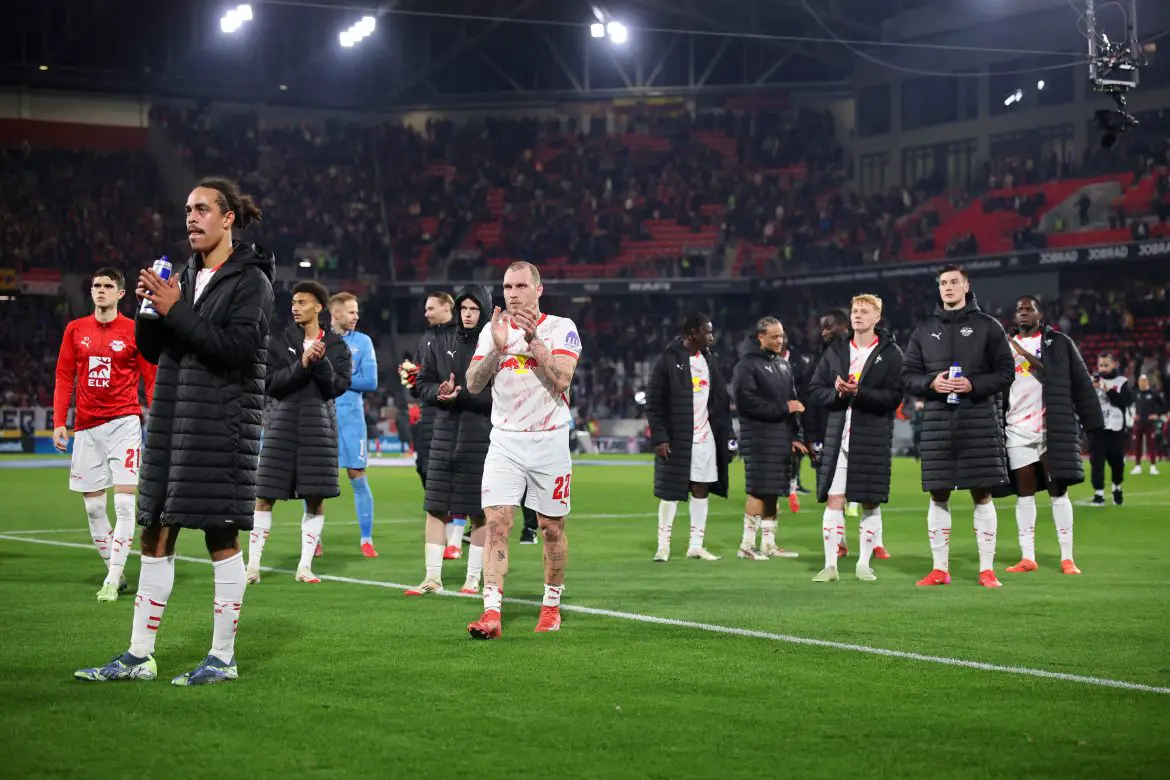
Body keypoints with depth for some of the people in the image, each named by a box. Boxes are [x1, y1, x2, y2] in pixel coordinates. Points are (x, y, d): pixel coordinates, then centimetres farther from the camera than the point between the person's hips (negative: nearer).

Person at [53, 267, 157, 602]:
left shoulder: (135, 331, 0)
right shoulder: (75, 330, 9)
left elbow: (151, 380, 1)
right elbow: (64, 377, 11)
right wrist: (59, 421, 3)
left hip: (123, 422, -4)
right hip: (86, 426, 4)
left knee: (124, 503, -10)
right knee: (93, 506, 5)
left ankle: (112, 581, -8)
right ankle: (115, 573, 18)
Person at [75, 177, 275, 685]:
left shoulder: (250, 280, -5)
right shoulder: (186, 276, 14)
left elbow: (236, 348, -18)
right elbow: (152, 350, 15)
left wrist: (176, 310, -17)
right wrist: (149, 308, -3)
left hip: (221, 422, -7)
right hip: (172, 415, 7)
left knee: (220, 536, -3)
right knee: (155, 535, 7)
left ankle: (223, 658, 5)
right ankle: (139, 656, 13)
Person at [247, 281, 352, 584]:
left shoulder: (336, 346, 6)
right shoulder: (279, 341, 4)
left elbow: (337, 387, -3)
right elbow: (270, 384, -6)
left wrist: (321, 362, -18)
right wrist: (301, 365, -18)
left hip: (318, 424, 1)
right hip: (282, 422, -1)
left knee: (315, 498, 0)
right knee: (265, 496, -3)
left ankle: (305, 566, 9)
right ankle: (252, 565, 2)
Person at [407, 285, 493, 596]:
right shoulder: (443, 343, 10)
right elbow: (423, 383, 13)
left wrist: (461, 394, -18)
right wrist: (440, 392, -8)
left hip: (481, 434, -4)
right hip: (446, 430, 4)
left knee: (479, 511, 0)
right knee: (435, 507, 2)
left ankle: (473, 579, 9)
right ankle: (433, 577, 6)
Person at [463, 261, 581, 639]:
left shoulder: (561, 328, -1)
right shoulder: (493, 330, 8)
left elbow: (561, 379, -15)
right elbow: (473, 384, -1)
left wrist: (533, 339, -20)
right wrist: (498, 348, -14)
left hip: (549, 441, -1)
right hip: (505, 441, 1)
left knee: (552, 527, 7)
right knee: (496, 523, -12)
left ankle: (552, 605, 24)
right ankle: (491, 612, -17)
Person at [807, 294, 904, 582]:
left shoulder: (890, 354, 1)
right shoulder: (836, 350, 11)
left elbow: (894, 396, -8)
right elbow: (815, 388, 10)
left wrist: (859, 392, -19)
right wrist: (837, 393, -10)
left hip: (873, 437, -2)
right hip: (838, 434, 2)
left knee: (870, 502, 3)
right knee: (833, 499, -3)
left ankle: (864, 564, 14)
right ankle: (830, 565, 0)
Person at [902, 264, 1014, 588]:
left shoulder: (987, 326, 4)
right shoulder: (924, 331, 12)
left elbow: (1006, 372, 1)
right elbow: (908, 376, 11)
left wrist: (973, 385, -14)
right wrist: (932, 383, -10)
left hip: (979, 419, -2)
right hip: (937, 420, 3)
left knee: (982, 495, -2)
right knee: (938, 496, 4)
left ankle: (987, 570, 3)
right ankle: (940, 569, 12)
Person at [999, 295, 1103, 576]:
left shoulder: (1059, 343, 5)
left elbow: (1081, 384, 3)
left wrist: (1090, 423, -2)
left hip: (1052, 429, -3)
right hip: (1017, 430, 3)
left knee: (1058, 491, -1)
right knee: (1024, 493, 4)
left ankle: (1067, 558, 1)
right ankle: (1027, 558, 8)